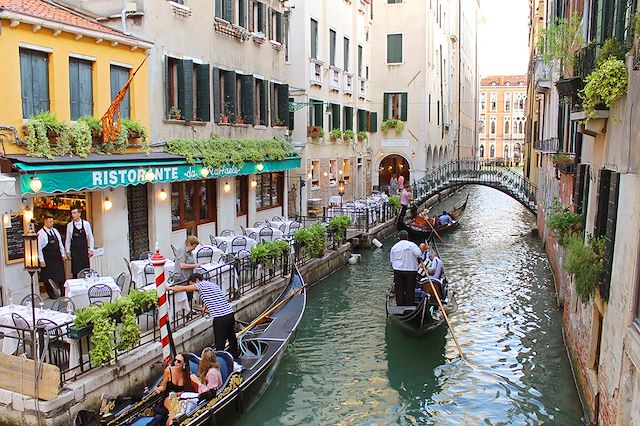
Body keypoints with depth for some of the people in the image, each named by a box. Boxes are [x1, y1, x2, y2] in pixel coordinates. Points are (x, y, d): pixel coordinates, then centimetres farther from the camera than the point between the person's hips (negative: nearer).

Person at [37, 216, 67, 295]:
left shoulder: (55, 231, 9)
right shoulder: (41, 233, -11)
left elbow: (60, 243, 16)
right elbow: (39, 248, -12)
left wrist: (63, 254, 12)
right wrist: (41, 261, -15)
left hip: (58, 258, 6)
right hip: (48, 260, -6)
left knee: (61, 276, 8)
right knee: (50, 277, 2)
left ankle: (64, 293, 15)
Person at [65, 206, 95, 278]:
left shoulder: (86, 224, -1)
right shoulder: (69, 225, 1)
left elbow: (90, 237, 4)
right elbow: (67, 239, 6)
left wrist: (91, 249, -1)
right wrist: (67, 251, 3)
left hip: (84, 250, 0)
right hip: (74, 250, 0)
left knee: (85, 270, 1)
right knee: (75, 271, 0)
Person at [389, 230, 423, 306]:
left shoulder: (394, 247, 8)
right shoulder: (412, 245, -6)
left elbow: (391, 260, 12)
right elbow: (419, 254, -18)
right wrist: (419, 260, 2)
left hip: (397, 271, 3)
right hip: (410, 270, -3)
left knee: (399, 290, 9)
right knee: (410, 290, 6)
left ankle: (400, 306, 11)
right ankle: (410, 305, 8)